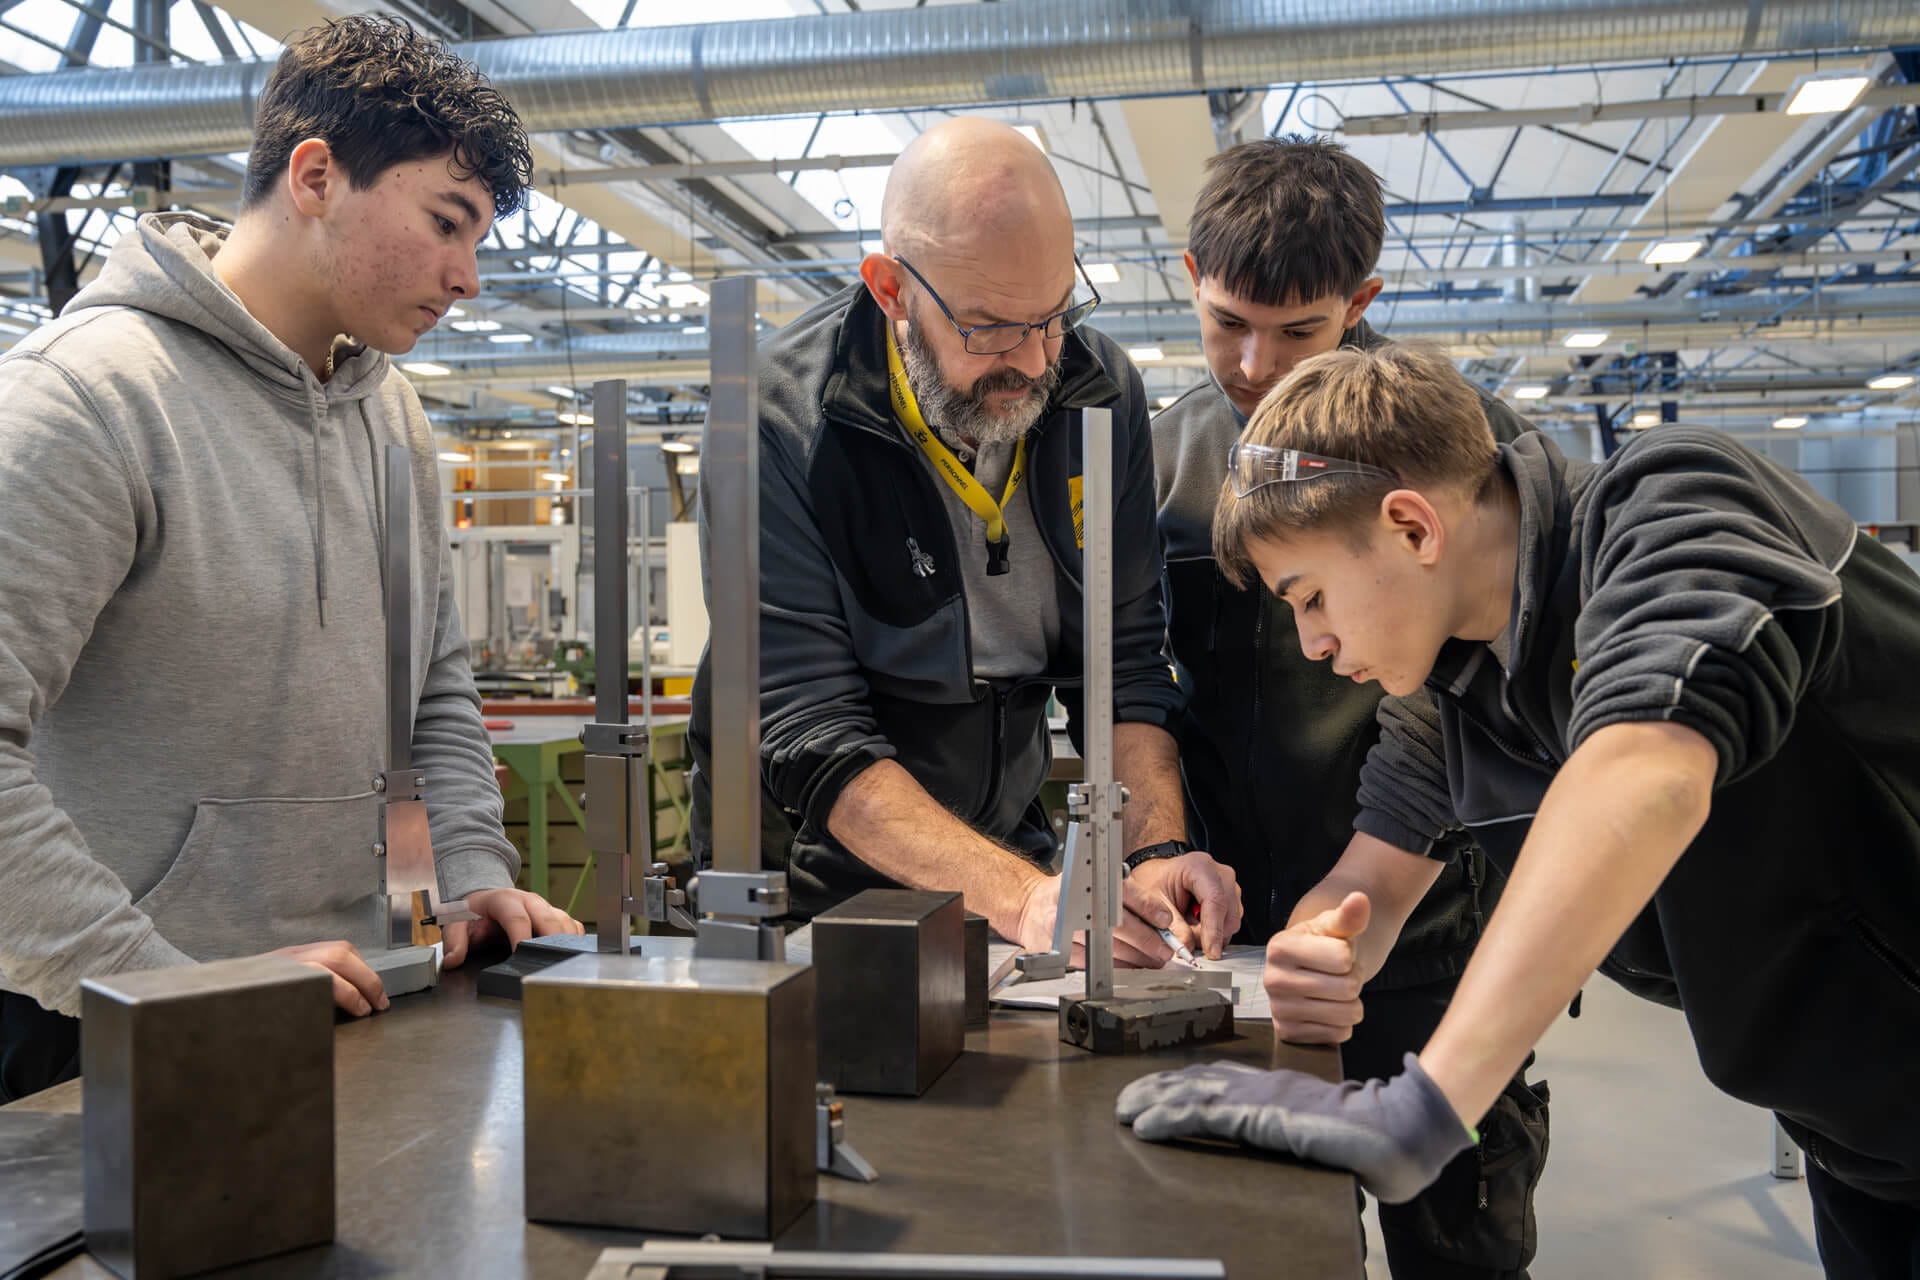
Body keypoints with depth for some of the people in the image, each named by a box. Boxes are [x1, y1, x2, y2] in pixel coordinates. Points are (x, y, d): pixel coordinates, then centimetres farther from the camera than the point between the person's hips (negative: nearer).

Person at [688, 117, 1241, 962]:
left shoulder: (1101, 393, -4)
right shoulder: (779, 419, -18)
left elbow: (1123, 664, -1)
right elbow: (811, 739, -22)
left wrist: (1156, 851, -16)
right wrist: (1018, 895, -32)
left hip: (1010, 852, 3)